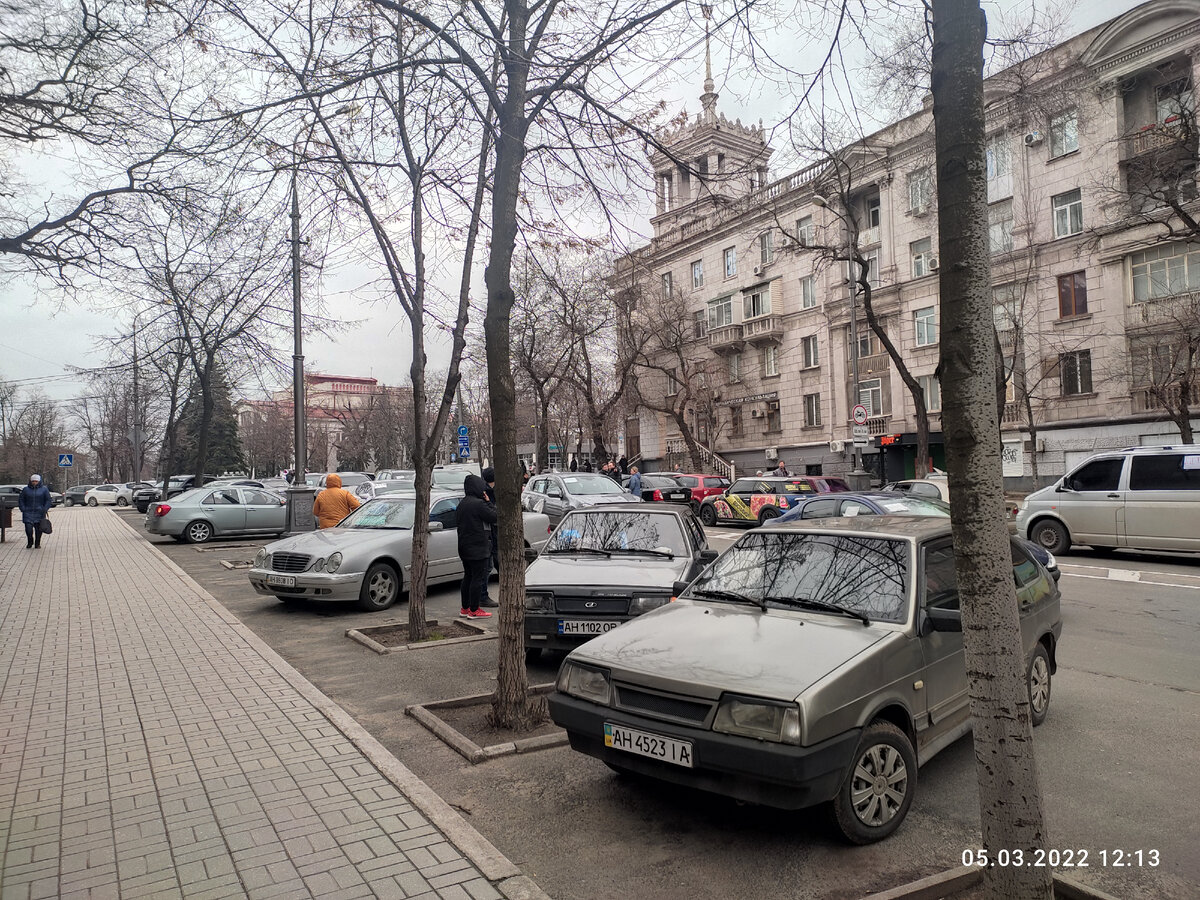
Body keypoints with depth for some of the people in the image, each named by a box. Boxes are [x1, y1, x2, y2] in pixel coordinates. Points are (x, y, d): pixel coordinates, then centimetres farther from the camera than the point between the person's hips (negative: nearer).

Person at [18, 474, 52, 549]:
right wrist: (23, 509, -1)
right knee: (28, 528, -7)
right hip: (28, 513, 1)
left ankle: (37, 544, 15)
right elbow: (20, 500, 12)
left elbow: (48, 501, 4)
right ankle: (29, 543, 16)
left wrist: (45, 510, -7)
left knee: (38, 529, 1)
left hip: (39, 513, -1)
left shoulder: (44, 489, 5)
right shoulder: (26, 489, 8)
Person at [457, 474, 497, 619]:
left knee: (468, 577, 17)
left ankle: (465, 608, 23)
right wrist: (488, 503, -6)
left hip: (464, 548, 9)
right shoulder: (479, 504, -18)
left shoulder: (462, 503, 11)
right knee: (478, 578, -3)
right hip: (478, 548, -9)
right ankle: (474, 610, -1)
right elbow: (495, 517, -15)